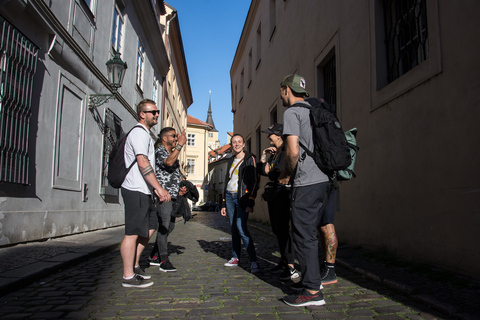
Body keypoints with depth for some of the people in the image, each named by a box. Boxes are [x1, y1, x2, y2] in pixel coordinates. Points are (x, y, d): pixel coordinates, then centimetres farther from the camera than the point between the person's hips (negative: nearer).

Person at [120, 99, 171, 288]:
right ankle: (128, 277, 4)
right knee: (133, 233, -4)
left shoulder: (144, 134, 22)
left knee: (146, 230, 14)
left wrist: (155, 190, 21)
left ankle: (134, 266, 25)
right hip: (136, 190, -10)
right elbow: (143, 164, -21)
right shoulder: (139, 133, -11)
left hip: (142, 190, 10)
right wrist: (159, 188, -22)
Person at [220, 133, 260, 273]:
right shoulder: (231, 161, 18)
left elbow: (254, 182, -7)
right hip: (229, 196, 6)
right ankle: (235, 257, 16)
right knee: (233, 228, 7)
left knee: (241, 228, -16)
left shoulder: (249, 159, -1)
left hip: (242, 197, -6)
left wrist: (250, 203, -16)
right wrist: (224, 204, 16)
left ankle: (254, 261, -13)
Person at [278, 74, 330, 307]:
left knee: (303, 236, -3)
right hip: (322, 179, 9)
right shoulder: (314, 111, 18)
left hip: (306, 183, -9)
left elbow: (293, 151, -20)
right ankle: (313, 278, 28)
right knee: (310, 233, 18)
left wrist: (287, 175, -3)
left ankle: (312, 291, 3)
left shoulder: (291, 112, -8)